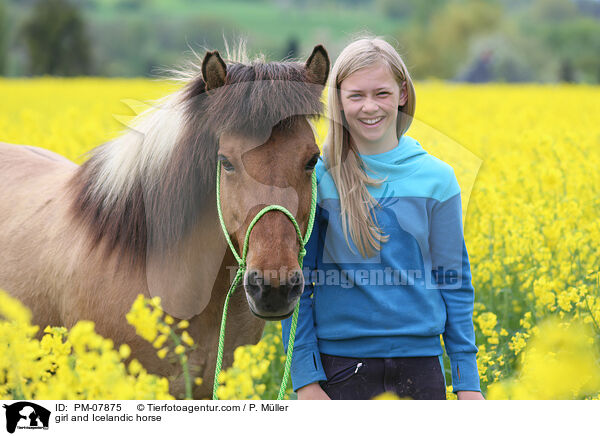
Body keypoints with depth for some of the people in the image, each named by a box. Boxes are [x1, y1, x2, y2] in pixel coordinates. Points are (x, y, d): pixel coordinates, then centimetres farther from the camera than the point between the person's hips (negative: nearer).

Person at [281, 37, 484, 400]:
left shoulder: (436, 178, 2)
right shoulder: (315, 176, -3)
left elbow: (455, 283, 6)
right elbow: (296, 283, -1)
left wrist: (468, 382, 3)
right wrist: (306, 379, -7)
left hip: (420, 362, 1)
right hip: (340, 365, -1)